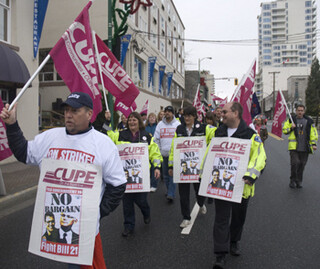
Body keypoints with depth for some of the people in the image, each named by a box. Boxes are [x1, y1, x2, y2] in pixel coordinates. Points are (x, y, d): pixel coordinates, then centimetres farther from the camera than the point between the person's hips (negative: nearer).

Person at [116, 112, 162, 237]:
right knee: (127, 200, 5)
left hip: (141, 173, -1)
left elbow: (155, 152, 8)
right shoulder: (121, 135, 6)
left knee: (140, 199, 1)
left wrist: (157, 167, -3)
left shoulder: (147, 136, 7)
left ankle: (146, 214, 37)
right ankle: (129, 226, 22)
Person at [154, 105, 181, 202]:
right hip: (163, 153, 4)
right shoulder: (160, 124, 8)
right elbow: (156, 138, 9)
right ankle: (169, 190, 29)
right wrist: (159, 149, 4)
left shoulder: (177, 124, 0)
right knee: (165, 174, 12)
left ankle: (171, 194, -5)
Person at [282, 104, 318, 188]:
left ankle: (299, 181, 23)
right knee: (295, 163, -14)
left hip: (305, 148, 2)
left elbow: (313, 133, 11)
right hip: (294, 147, -2)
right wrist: (291, 128, -10)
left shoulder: (309, 121, 8)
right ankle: (293, 180, 4)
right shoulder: (291, 120, 6)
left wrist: (314, 144, 3)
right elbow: (284, 130, 9)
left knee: (302, 165, 7)